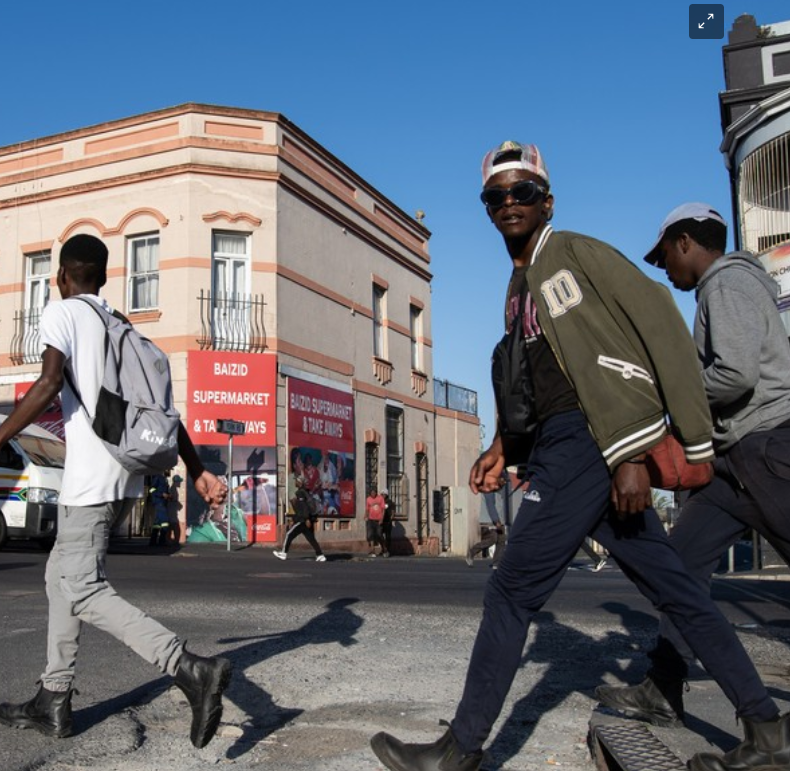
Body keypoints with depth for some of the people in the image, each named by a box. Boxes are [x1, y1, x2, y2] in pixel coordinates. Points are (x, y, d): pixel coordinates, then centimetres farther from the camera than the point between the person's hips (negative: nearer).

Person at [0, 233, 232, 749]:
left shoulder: (61, 313, -1)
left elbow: (50, 384, -17)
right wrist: (199, 473, 12)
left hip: (90, 477, -8)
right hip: (127, 478, 8)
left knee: (84, 591, -9)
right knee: (61, 575, 18)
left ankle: (191, 669, -23)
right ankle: (54, 703, 22)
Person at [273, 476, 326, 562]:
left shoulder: (300, 493, -11)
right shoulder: (305, 493, 17)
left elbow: (305, 507, -21)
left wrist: (307, 519, -24)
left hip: (303, 520, -9)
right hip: (307, 520, 9)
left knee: (289, 535, 3)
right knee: (311, 539, 6)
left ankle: (283, 553, 10)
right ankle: (320, 555, -2)